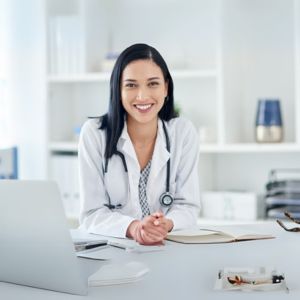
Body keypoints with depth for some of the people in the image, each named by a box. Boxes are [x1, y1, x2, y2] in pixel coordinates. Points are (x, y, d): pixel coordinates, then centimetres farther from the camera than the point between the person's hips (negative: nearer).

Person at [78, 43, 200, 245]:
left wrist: (167, 224, -23)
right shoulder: (94, 133, -7)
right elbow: (92, 213, -9)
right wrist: (132, 227, -27)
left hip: (170, 245, 1)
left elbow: (188, 206, -2)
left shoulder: (184, 132, -2)